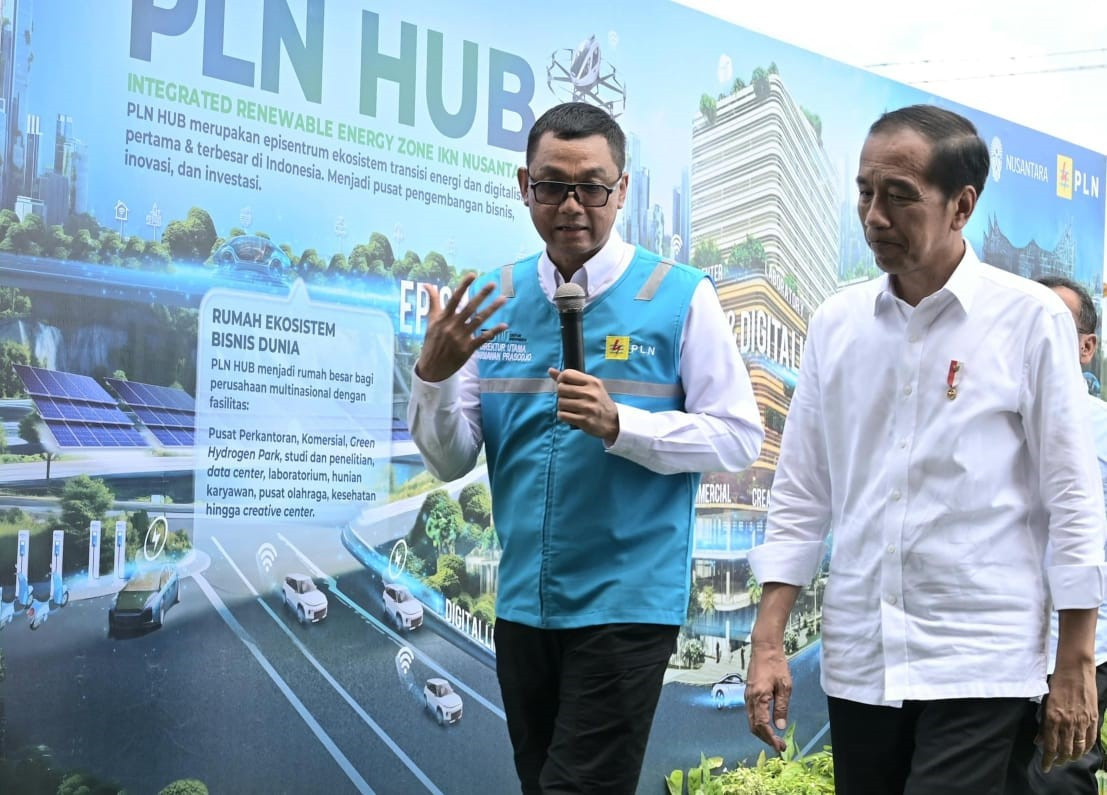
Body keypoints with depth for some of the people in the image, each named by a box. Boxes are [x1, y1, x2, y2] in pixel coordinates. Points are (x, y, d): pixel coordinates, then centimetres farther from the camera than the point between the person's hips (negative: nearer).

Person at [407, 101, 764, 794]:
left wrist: (618, 424, -22)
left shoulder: (680, 296, -6)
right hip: (523, 601, 5)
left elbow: (738, 438, -8)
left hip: (627, 602, -5)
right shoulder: (493, 300, 4)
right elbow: (451, 462, 4)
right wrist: (433, 374, -15)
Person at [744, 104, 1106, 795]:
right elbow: (801, 493, 10)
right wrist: (768, 643, 5)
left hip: (979, 664, -4)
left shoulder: (1031, 318, -5)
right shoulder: (836, 323, 6)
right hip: (858, 660, 4)